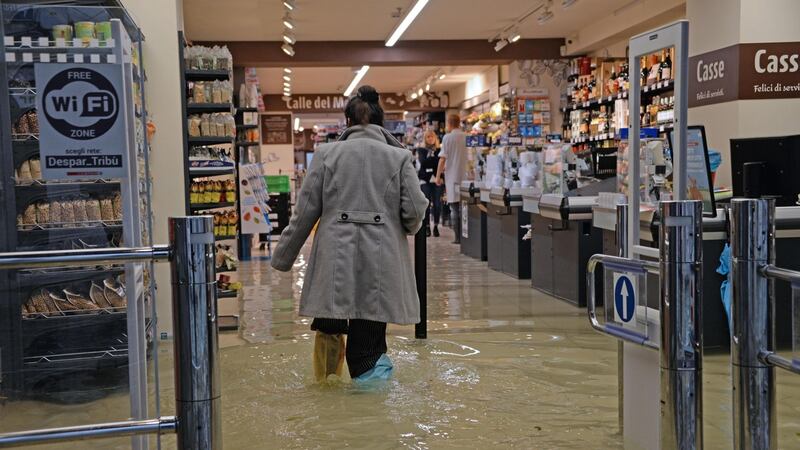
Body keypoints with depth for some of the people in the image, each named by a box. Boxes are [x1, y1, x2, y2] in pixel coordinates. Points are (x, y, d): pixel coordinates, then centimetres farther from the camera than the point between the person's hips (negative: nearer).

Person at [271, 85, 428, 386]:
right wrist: (406, 229, 23)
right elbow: (415, 211, 0)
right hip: (381, 258, 1)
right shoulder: (399, 157, 4)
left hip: (335, 257, 0)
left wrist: (282, 258, 11)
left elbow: (305, 211, 3)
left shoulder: (326, 154, 4)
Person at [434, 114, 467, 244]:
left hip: (452, 176, -4)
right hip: (466, 177, 4)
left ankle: (458, 237, 0)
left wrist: (438, 176, -2)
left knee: (454, 209, 2)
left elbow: (442, 159, -9)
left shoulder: (448, 137, -7)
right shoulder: (467, 137, 4)